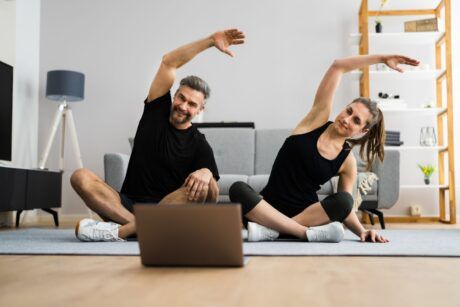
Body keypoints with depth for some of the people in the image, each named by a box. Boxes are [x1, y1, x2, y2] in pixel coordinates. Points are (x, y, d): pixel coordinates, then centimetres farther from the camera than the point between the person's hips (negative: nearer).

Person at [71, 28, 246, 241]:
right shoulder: (156, 111, 9)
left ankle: (120, 230, -33)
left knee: (199, 187, -33)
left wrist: (207, 174, -31)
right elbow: (169, 62, 1)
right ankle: (137, 226, -33)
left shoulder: (199, 145, 0)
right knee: (81, 177, -20)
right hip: (128, 203, 2)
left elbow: (212, 199, -9)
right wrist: (210, 40, -5)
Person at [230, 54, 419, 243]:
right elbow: (338, 67, -2)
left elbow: (344, 206, 5)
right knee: (238, 189, -32)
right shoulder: (318, 118, 0)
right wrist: (382, 58, -2)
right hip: (269, 207, 0)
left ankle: (270, 230, -30)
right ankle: (309, 233, -33)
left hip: (305, 214, 1)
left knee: (343, 199, -30)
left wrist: (362, 231, -14)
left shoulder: (348, 162, 2)